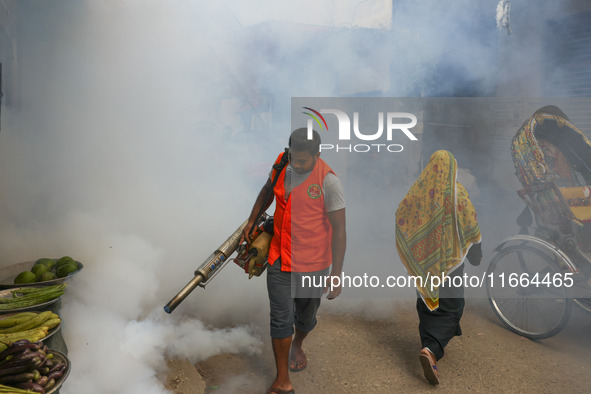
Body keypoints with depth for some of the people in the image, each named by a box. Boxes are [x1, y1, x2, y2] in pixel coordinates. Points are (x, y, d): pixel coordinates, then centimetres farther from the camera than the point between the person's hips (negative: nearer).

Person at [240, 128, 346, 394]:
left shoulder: (328, 181, -20)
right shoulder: (282, 164, -4)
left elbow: (339, 230, -17)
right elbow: (268, 190, 18)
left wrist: (336, 274, -17)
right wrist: (251, 221, 22)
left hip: (313, 264, -3)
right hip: (279, 260, 3)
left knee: (305, 316, 20)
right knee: (280, 319, 4)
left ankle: (297, 346, 53)